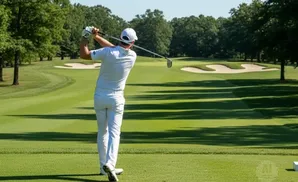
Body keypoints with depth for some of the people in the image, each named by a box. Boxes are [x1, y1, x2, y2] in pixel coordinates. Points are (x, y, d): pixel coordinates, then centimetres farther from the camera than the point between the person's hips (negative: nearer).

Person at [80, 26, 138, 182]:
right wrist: (97, 37, -1)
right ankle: (109, 163, -26)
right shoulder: (132, 56, -7)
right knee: (114, 132, -4)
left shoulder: (108, 53, -15)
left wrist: (85, 36, -2)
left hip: (100, 97, 1)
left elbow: (84, 54, -9)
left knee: (102, 132, 13)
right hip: (116, 98, -1)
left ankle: (104, 166, 17)